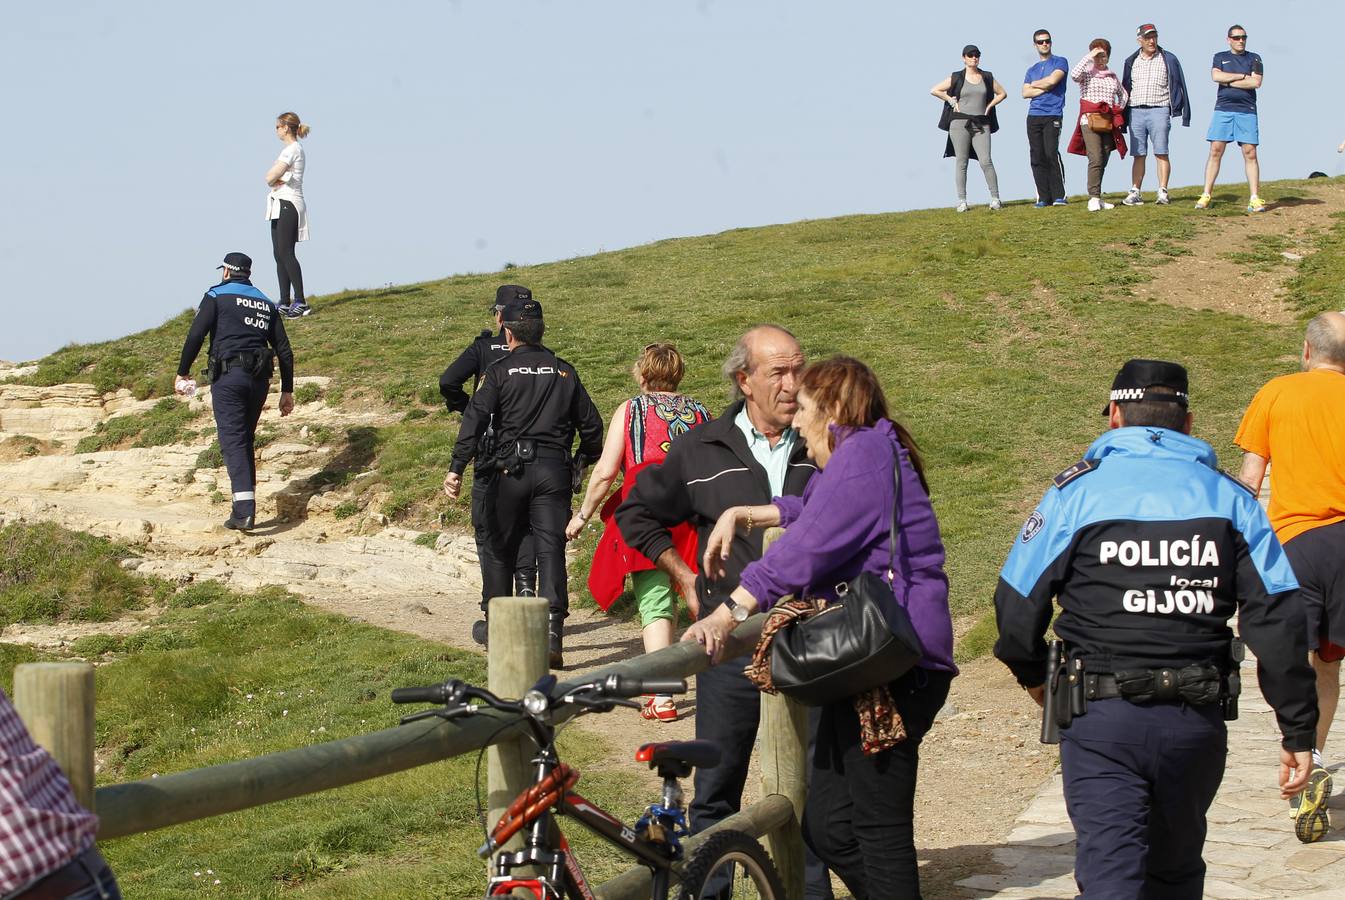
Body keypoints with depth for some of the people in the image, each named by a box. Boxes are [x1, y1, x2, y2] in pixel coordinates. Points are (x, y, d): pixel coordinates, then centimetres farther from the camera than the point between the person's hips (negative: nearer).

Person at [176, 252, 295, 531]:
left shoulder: (217, 295, 5)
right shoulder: (266, 303, 20)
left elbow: (196, 334, -6)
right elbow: (284, 350, 16)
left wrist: (182, 372, 2)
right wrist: (287, 391, 18)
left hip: (228, 374, -5)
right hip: (260, 379, 5)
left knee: (233, 440, -10)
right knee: (246, 440, 16)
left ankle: (244, 510, -22)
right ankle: (245, 506, 16)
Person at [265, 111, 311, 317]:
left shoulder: (293, 149, -12)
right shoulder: (290, 149, 19)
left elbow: (271, 177, -16)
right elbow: (270, 177, 13)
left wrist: (273, 179, 3)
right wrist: (275, 179, -6)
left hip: (289, 205, -10)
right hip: (281, 205, 10)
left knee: (285, 253, -14)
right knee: (279, 254, 8)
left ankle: (300, 302, -16)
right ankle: (285, 303, 9)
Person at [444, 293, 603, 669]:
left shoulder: (500, 371, 0)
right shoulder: (564, 372, 9)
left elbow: (475, 419, -10)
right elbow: (590, 424, 12)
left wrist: (456, 469, -14)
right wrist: (586, 462, 27)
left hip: (511, 470, -2)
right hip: (555, 469, 2)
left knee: (502, 551, 13)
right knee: (551, 550, -3)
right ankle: (551, 634, -16)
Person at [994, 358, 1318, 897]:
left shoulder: (1077, 491, -1)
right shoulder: (1228, 498, 6)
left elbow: (1017, 603, 2)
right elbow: (1278, 618, 0)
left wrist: (1032, 675, 23)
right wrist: (1298, 731, 4)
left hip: (1102, 718, -3)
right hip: (1198, 723, 3)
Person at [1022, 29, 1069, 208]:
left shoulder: (1060, 62, 8)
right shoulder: (1032, 70, 21)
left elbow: (1052, 79, -10)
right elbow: (1026, 93, 9)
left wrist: (1035, 84, 6)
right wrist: (1045, 88, -4)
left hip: (1052, 114, -5)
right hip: (1033, 117, 5)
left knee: (1051, 154, -17)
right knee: (1037, 158, 0)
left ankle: (1059, 196, -14)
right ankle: (1044, 198, 1)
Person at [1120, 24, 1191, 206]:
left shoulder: (1168, 60, 5)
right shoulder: (1131, 62, 14)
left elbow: (1178, 86, 3)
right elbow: (1125, 89, 18)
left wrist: (1179, 110, -5)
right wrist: (1122, 116, 12)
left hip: (1159, 111, -3)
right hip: (1136, 111, 3)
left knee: (1161, 153, -7)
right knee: (1138, 155, 4)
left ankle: (1163, 192, -8)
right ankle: (1135, 193, 3)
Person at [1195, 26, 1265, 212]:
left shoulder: (1254, 59, 10)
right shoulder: (1220, 57, 13)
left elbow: (1256, 82, -6)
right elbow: (1216, 76, -7)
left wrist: (1228, 81, -6)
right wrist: (1243, 76, -6)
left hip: (1246, 111, -1)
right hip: (1223, 109, 1)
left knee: (1250, 153, -5)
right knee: (1215, 151, -5)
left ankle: (1255, 198, -5)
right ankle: (1206, 195, -3)